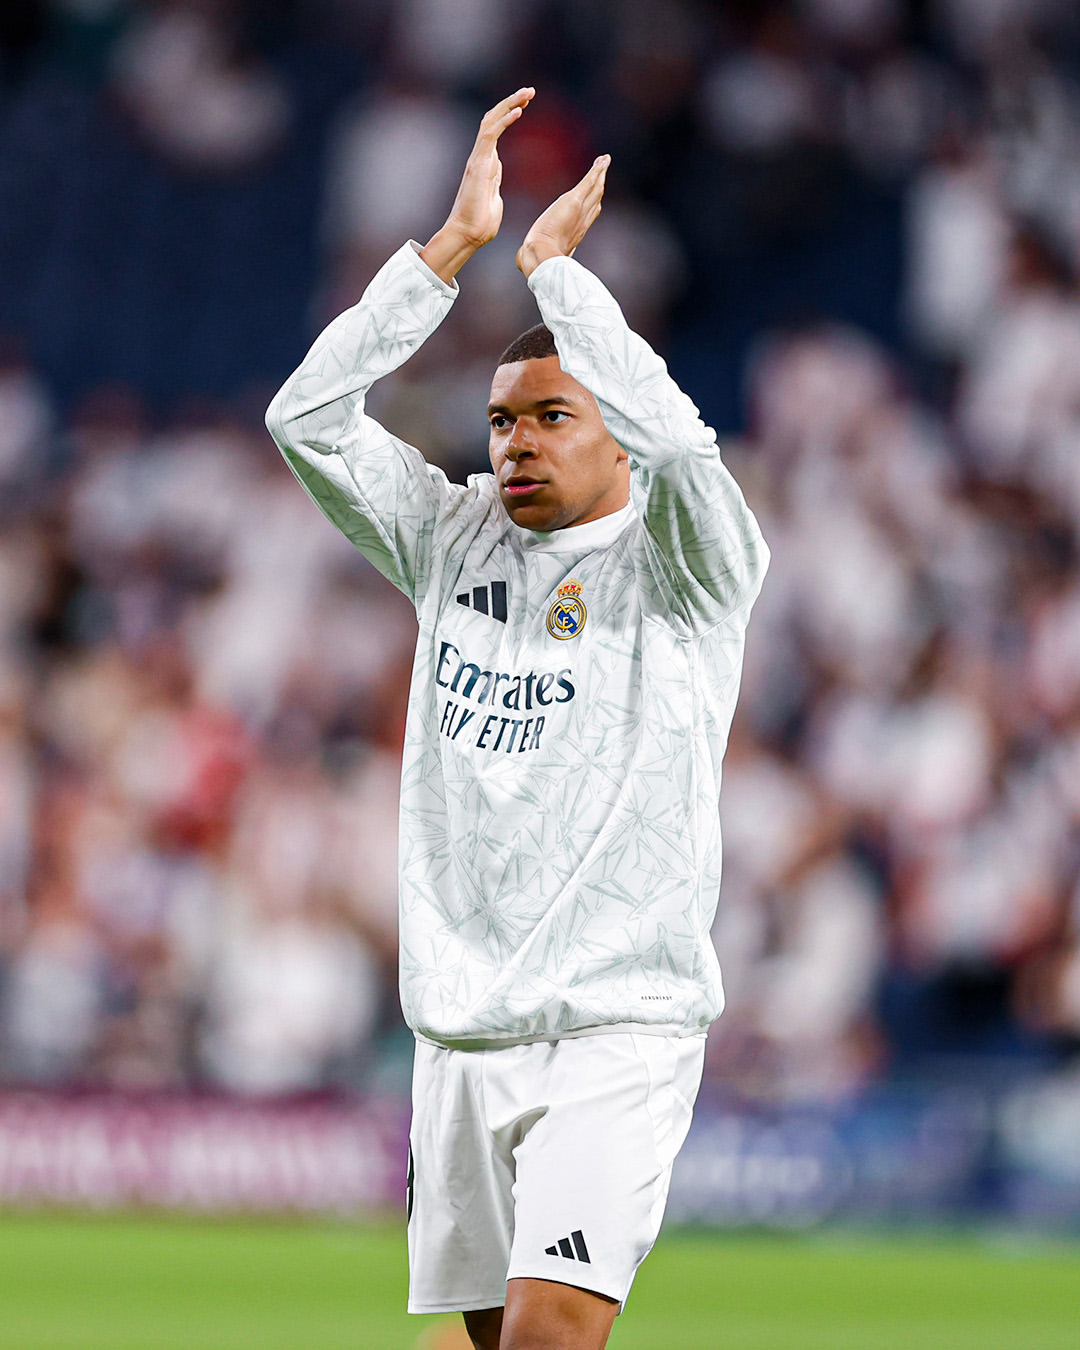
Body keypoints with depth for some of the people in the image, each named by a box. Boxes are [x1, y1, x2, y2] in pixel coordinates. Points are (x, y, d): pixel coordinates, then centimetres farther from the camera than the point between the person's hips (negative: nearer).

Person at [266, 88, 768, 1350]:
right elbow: (308, 420, 0)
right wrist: (455, 242, -6)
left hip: (620, 1023, -5)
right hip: (460, 1032, 5)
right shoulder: (455, 544, 12)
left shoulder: (685, 567, -1)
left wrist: (554, 263, -12)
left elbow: (677, 441, -23)